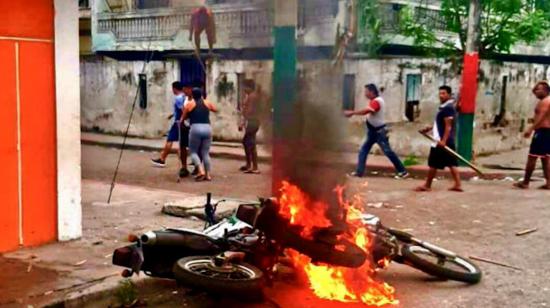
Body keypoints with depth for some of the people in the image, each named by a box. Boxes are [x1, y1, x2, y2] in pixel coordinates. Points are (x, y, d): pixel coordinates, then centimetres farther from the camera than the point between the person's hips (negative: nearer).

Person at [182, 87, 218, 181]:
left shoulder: (190, 104, 6)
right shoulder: (207, 103, 14)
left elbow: (183, 117, 12)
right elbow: (215, 109, 33)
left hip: (196, 128, -3)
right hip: (207, 128, 3)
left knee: (193, 151, 8)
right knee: (205, 153, 11)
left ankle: (201, 171, -11)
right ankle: (208, 175, 9)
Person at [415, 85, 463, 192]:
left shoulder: (447, 108, -16)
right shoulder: (446, 107, 17)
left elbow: (448, 126, -21)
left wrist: (443, 140, -26)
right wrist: (429, 128, 21)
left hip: (442, 141, -10)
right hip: (449, 141, 10)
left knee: (433, 164, -1)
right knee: (452, 163, 8)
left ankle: (427, 185, 8)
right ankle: (458, 185, 7)